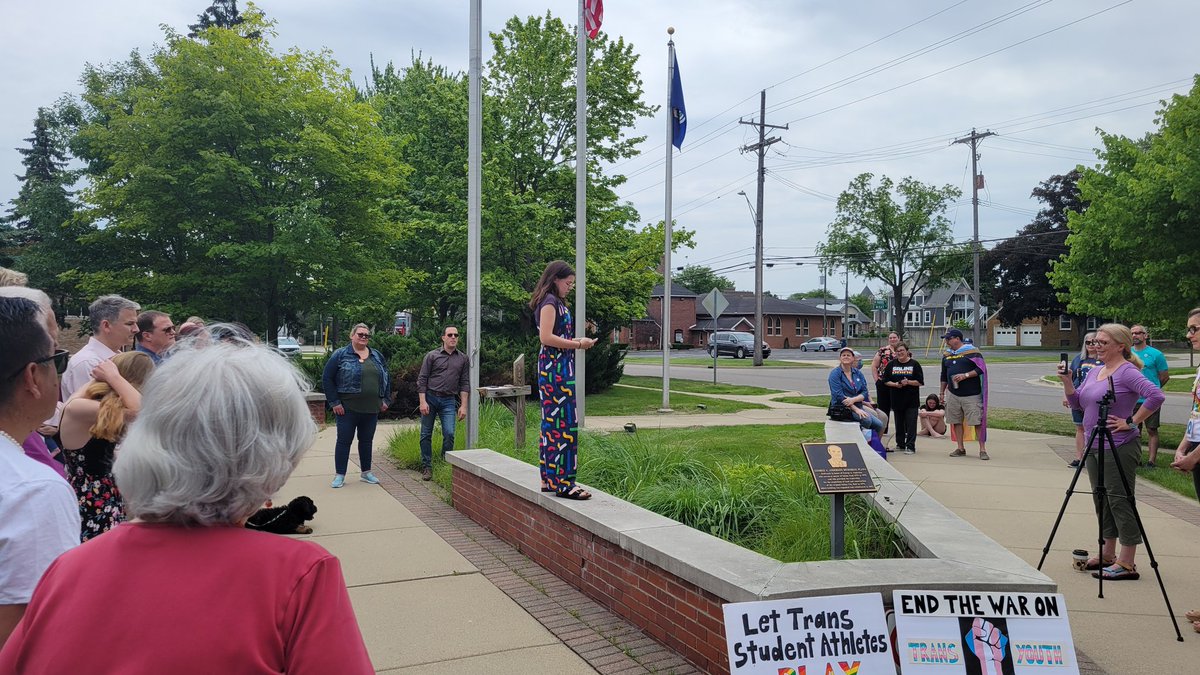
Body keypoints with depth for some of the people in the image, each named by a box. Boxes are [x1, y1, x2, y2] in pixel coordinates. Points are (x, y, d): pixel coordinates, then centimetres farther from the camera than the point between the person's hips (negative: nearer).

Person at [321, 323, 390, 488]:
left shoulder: (377, 356, 11)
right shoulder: (340, 355, -3)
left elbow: (386, 378, 18)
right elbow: (327, 379, -4)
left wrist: (386, 399, 9)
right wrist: (334, 402, -9)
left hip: (372, 408, 4)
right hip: (348, 408, -4)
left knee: (366, 440, 12)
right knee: (344, 441, 1)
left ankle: (366, 472, 24)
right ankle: (339, 475, 9)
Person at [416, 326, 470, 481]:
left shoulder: (463, 359, 8)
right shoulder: (432, 356, 1)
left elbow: (465, 383, 7)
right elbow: (422, 379, 0)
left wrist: (463, 406, 0)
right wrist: (422, 401, -9)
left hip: (449, 400, 1)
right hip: (430, 397, -1)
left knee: (449, 433, -10)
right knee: (426, 434, 3)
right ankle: (427, 467, 13)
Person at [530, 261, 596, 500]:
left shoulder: (556, 302, 20)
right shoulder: (549, 301, -9)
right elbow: (546, 337, -19)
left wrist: (578, 341, 7)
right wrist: (578, 344, -13)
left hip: (559, 367, 10)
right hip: (555, 367, -10)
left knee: (552, 423, 11)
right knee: (564, 424, -9)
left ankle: (549, 479, 16)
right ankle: (563, 482, -7)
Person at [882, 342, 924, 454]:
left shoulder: (914, 364, -1)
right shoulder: (891, 364, 7)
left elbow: (920, 382, -3)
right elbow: (886, 381, 6)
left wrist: (908, 382, -18)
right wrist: (895, 384, -12)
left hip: (911, 400, -3)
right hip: (897, 399, 3)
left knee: (911, 423, -6)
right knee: (899, 423, 11)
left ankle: (910, 447, -4)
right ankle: (900, 444, 23)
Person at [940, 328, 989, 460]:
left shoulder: (972, 351, -5)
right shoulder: (946, 355, 14)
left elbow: (981, 369, -11)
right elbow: (944, 375, 21)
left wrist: (965, 375, -20)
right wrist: (942, 392, 20)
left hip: (971, 395, -6)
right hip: (953, 395, 6)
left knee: (977, 421, -6)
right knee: (956, 421, 8)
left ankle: (982, 449, 0)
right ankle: (960, 448, 17)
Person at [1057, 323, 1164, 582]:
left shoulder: (1127, 372, -12)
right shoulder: (1095, 371, 14)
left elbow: (1156, 396, -24)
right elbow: (1077, 402, 16)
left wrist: (1132, 422, -20)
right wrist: (1067, 381, 1)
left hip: (1119, 449, -9)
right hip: (1094, 447, 9)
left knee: (1119, 502, -5)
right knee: (1102, 501, 15)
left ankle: (1126, 564, 1)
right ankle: (1107, 555, 25)